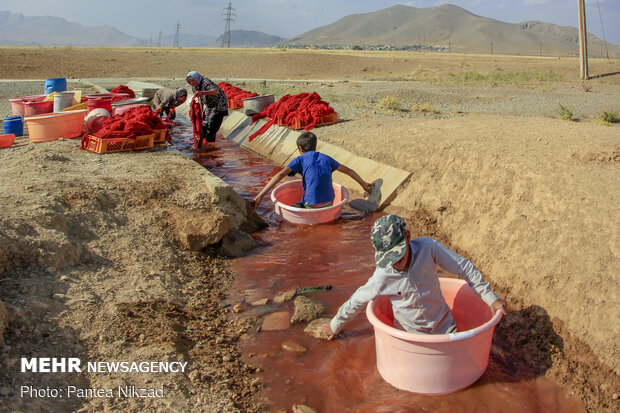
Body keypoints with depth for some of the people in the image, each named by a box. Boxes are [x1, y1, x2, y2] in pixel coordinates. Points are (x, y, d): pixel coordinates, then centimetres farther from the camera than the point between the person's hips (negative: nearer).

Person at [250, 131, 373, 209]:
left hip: (312, 206, -5)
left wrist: (260, 196, -17)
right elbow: (348, 171, 22)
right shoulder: (326, 158, 14)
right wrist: (364, 184, 38)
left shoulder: (300, 159, 1)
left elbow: (281, 175, -13)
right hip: (329, 203, 5)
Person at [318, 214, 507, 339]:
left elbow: (464, 268, -11)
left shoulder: (428, 247, -23)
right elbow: (357, 301, -8)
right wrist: (335, 325, 4)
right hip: (411, 335, -1)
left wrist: (491, 298, -9)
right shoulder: (383, 276, -24)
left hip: (444, 326, 1)